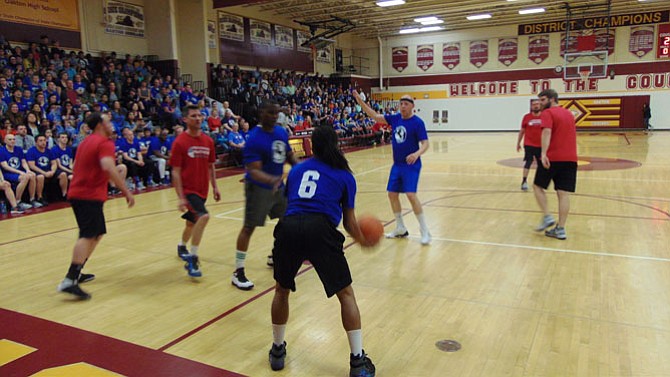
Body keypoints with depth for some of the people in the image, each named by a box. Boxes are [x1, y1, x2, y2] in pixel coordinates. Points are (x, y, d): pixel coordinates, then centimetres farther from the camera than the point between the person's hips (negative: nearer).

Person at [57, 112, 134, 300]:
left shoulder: (86, 142, 20)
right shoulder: (105, 143, -10)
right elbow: (108, 167, -27)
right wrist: (126, 192, -27)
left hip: (77, 192, 10)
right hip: (90, 196, -10)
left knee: (97, 233, 19)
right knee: (88, 236, -16)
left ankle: (76, 272, 21)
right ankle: (69, 281, -25)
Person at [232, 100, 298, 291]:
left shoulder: (282, 132, 2)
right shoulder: (254, 139, -21)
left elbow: (289, 155, 16)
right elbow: (253, 171, -28)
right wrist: (271, 180, -45)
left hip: (278, 186, 8)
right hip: (259, 188, -8)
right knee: (249, 227, -7)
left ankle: (275, 256, 37)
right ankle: (238, 272, 1)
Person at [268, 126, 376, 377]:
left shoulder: (296, 170, 25)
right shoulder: (344, 176, 17)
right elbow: (349, 222, 18)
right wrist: (363, 242, 39)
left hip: (288, 226, 3)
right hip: (320, 230, -2)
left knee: (282, 290, 26)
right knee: (346, 294, 14)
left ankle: (277, 351, 37)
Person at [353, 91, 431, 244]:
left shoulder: (417, 122, -12)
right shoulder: (395, 118, 5)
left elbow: (425, 143, -16)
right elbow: (375, 116, 6)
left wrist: (417, 153, -37)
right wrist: (360, 101, -2)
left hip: (411, 165, -7)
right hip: (397, 164, 7)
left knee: (411, 195, -18)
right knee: (392, 194, 8)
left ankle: (425, 231, -5)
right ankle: (401, 229, 24)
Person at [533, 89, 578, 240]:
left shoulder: (548, 113, -3)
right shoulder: (569, 114, 20)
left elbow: (547, 132, -19)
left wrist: (543, 154, -29)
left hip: (552, 157, -6)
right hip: (570, 159, 6)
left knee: (538, 186, 11)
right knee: (563, 193, 2)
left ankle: (547, 217, 0)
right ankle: (560, 229, 1)